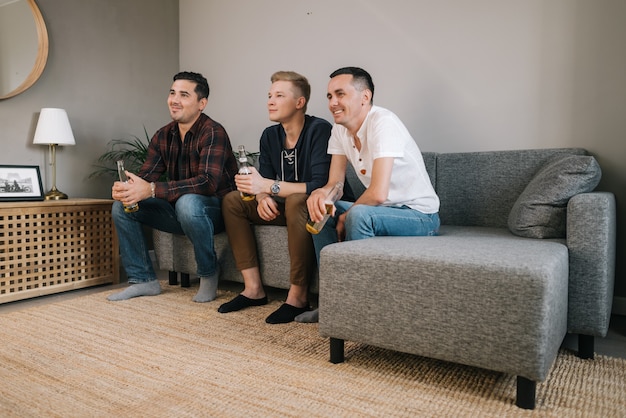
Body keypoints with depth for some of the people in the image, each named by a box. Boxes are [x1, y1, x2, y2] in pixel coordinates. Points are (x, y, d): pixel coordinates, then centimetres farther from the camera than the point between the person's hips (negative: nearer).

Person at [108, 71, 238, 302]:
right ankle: (143, 279, 5)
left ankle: (208, 274, -14)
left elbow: (208, 182, -33)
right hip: (179, 209, 7)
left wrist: (152, 189, -38)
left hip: (215, 209, -7)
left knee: (187, 202, -38)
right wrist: (123, 188, -24)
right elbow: (144, 176, 1)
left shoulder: (213, 132, -19)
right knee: (122, 205, -3)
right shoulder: (163, 136, 5)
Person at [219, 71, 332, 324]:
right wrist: (263, 197, -20)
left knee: (296, 201, -39)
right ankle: (254, 289, -7)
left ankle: (298, 296, -26)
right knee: (231, 200, -2)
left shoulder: (319, 130, -19)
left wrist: (269, 186, -31)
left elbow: (321, 185, -29)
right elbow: (265, 180, 5)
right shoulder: (270, 135, 4)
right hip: (285, 206, 8)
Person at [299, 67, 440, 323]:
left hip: (420, 215, -8)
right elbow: (335, 183, 1)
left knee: (359, 215, -33)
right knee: (319, 208, 2)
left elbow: (378, 193, -31)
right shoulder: (340, 129, 2)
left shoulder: (382, 122, -23)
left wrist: (345, 218, -15)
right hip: (383, 211, 8)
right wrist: (320, 193, -22)